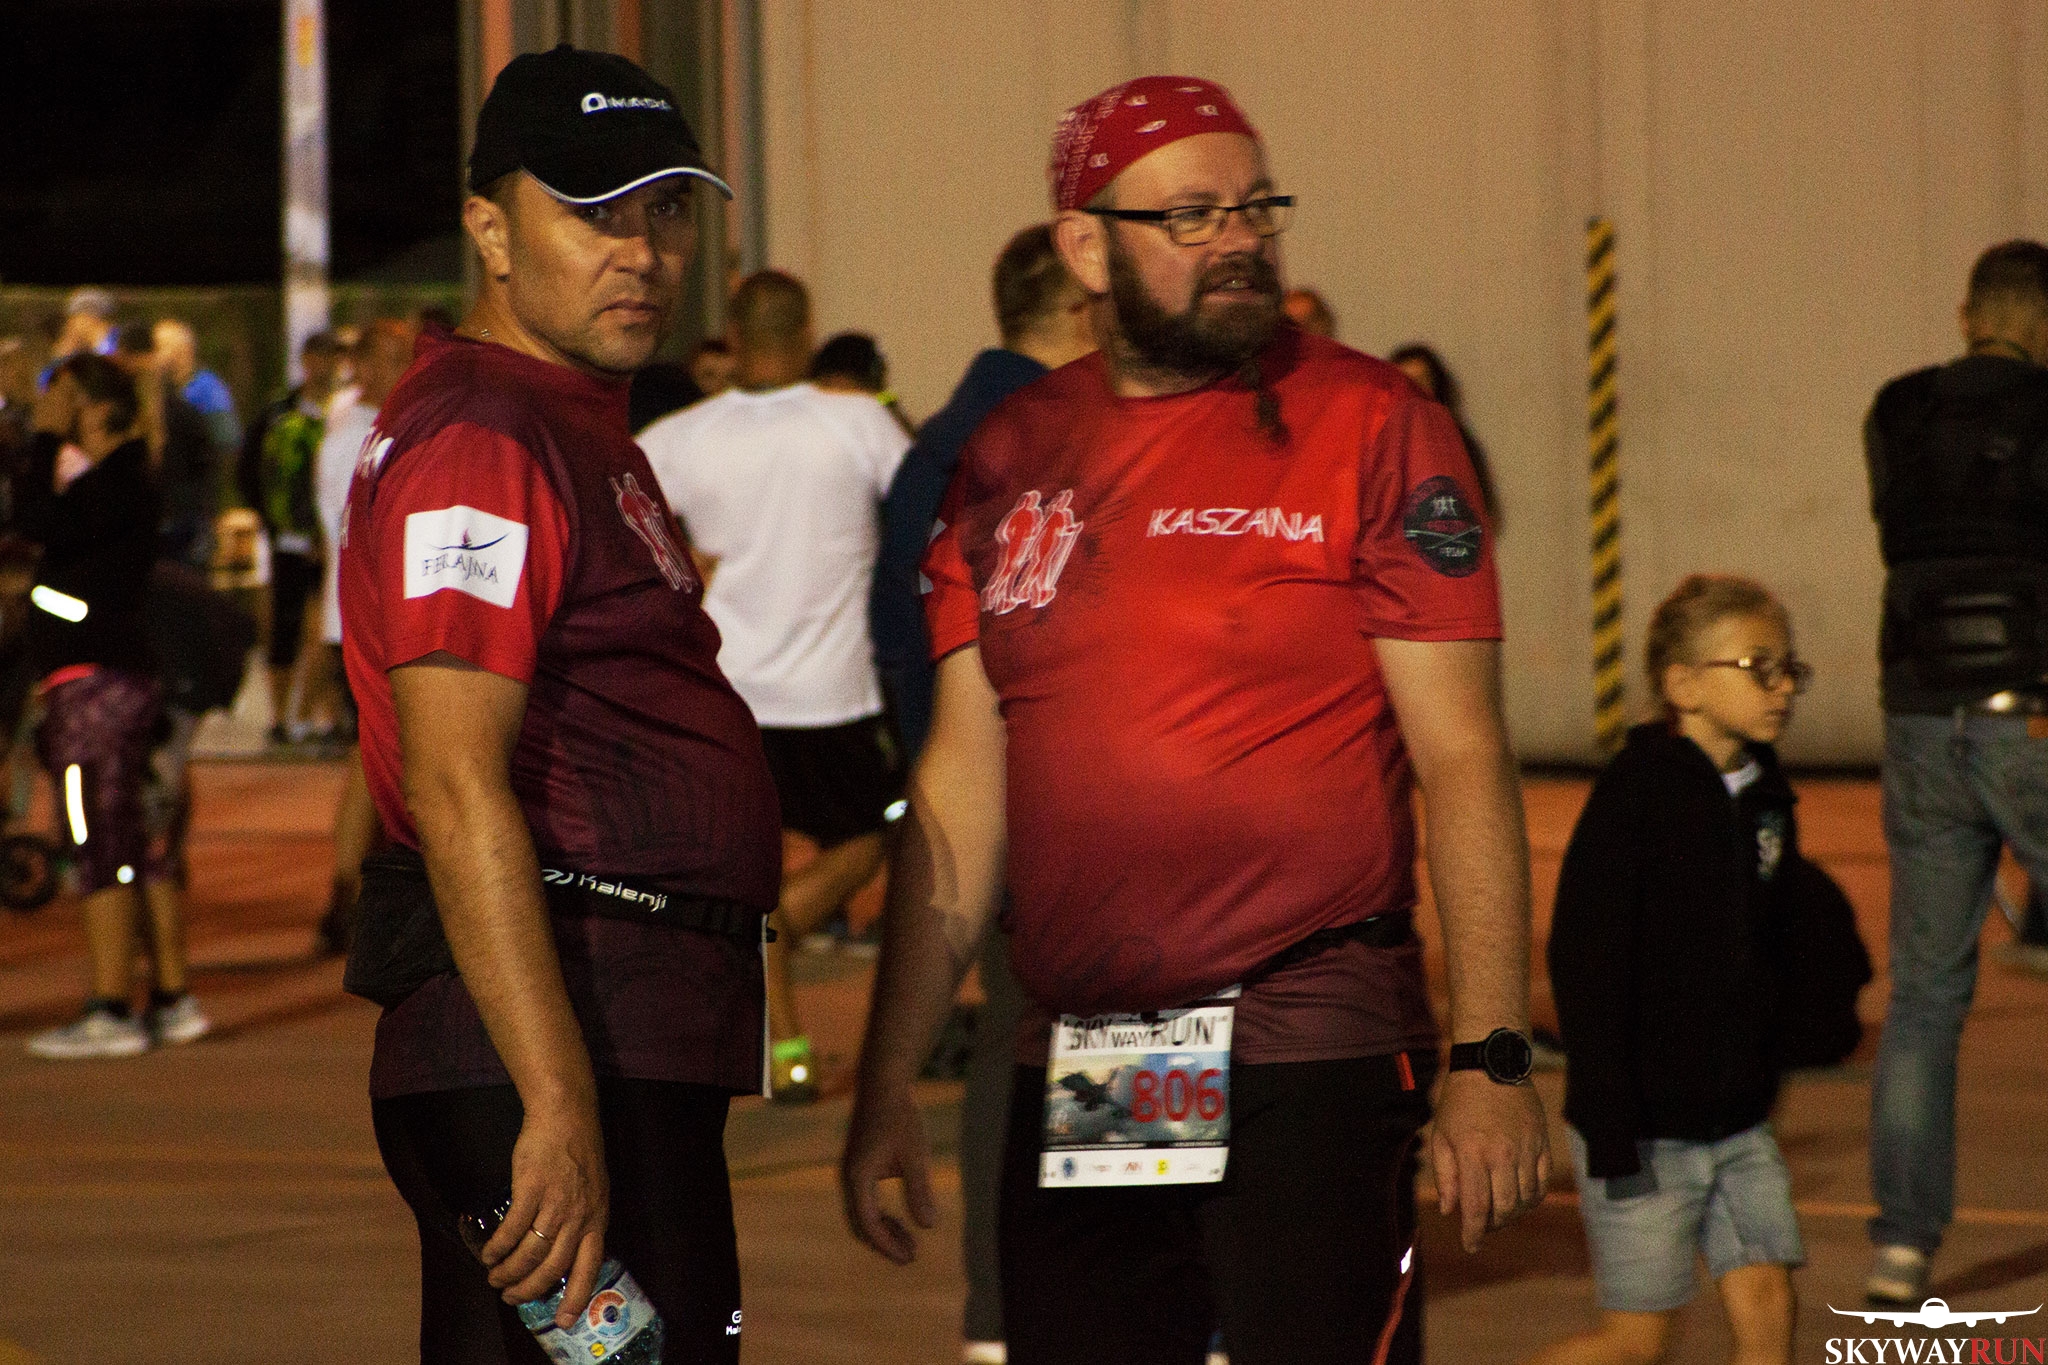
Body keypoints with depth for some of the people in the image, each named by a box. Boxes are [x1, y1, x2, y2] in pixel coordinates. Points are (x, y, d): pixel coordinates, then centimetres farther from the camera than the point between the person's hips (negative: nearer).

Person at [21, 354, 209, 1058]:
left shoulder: (117, 481, -12)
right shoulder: (118, 479, 19)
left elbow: (42, 524, -23)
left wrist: (47, 440, -15)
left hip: (93, 683, -11)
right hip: (124, 678, 11)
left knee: (101, 845, -12)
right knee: (141, 849, 12)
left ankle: (110, 1010, -15)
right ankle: (171, 999, 15)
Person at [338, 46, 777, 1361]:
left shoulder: (582, 432, 22)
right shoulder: (476, 440, -13)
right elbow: (457, 789, -22)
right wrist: (561, 1104, -28)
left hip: (641, 1044, 11)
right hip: (555, 1052, -10)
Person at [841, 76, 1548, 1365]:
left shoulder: (1369, 425, -2)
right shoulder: (1011, 460, 10)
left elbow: (1464, 757, -5)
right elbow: (961, 787, 12)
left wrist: (1493, 1059, -11)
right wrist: (888, 1085, 8)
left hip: (1310, 1065, -4)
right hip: (1074, 1085, 4)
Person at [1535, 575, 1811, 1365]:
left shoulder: (1765, 797, 8)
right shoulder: (1634, 795, -14)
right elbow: (1584, 967, -17)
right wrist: (1611, 1129, -20)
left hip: (1738, 1121, 7)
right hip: (1647, 1126, -7)